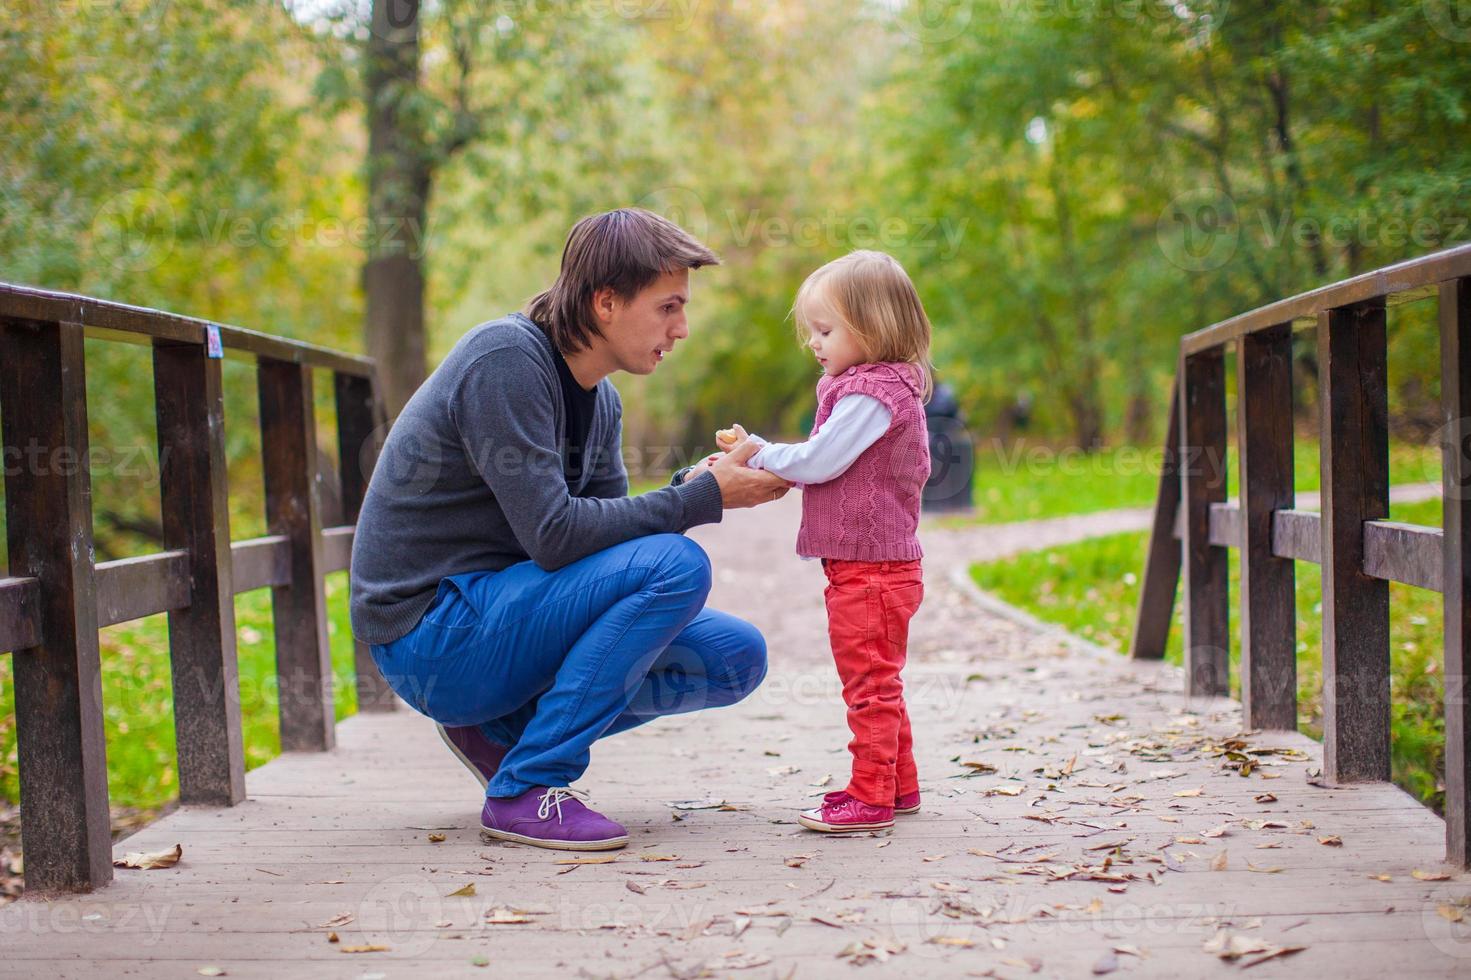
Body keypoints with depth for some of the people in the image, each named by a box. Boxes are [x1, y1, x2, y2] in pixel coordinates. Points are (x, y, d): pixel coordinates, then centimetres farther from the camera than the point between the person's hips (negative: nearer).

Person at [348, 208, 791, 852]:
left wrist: (698, 486, -10)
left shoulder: (598, 400, 9)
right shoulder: (507, 358, -18)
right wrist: (702, 497, -19)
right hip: (431, 636, -9)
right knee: (674, 566, -24)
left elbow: (607, 531, 7)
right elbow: (552, 535, -24)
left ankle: (502, 728, 8)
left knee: (737, 658, 3)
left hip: (497, 611, 9)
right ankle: (527, 787, -18)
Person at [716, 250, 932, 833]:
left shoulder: (873, 393, -18)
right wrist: (758, 460, 7)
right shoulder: (877, 386, 15)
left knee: (869, 682, -4)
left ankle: (871, 795, 2)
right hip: (869, 566, 11)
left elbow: (820, 461, -20)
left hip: (870, 567, -11)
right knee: (879, 682, 18)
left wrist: (757, 454, -8)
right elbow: (827, 468, 16)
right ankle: (898, 785, 28)